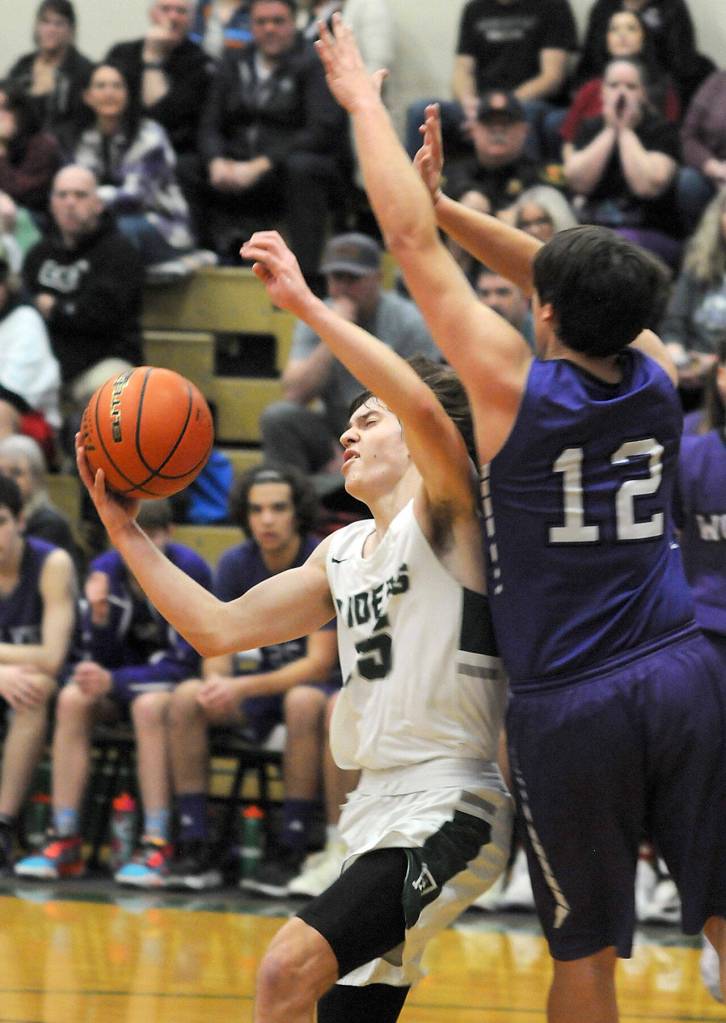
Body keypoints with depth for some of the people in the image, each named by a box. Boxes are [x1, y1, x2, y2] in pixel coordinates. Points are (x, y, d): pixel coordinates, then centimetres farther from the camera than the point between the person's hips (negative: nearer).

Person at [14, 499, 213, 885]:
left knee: (148, 704, -36)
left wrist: (114, 682, -29)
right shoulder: (105, 571, -4)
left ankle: (157, 846, -37)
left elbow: (187, 661, -20)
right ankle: (64, 839, -25)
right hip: (127, 680, 5)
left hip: (180, 682, -5)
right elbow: (100, 660, -2)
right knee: (72, 699, -24)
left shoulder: (190, 571, -18)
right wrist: (99, 614, -23)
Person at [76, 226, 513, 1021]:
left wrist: (305, 304, -24)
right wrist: (124, 529, 12)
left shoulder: (448, 515, -5)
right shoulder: (342, 554, 19)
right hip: (378, 807, 10)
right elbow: (219, 628, 17)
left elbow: (423, 404, -25)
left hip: (448, 808, -10)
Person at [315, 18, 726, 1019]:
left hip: (572, 706, -3)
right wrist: (446, 202, 22)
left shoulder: (516, 384, -8)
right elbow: (575, 278, 22)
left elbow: (413, 244, -2)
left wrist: (363, 99, 8)